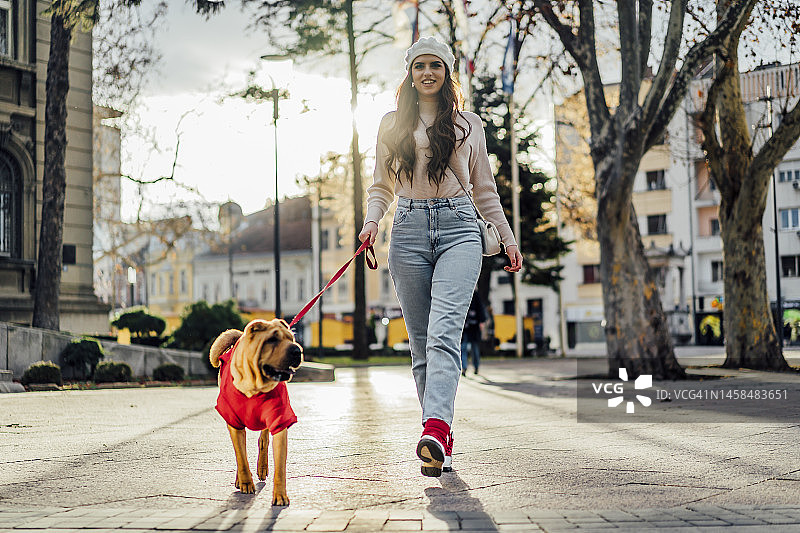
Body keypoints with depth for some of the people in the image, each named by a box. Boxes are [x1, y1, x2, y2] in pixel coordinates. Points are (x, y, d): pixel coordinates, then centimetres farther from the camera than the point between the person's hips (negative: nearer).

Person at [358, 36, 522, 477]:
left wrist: (508, 238, 16)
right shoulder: (392, 124, 16)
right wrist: (371, 221, -2)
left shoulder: (468, 123, 15)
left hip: (458, 227, -2)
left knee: (444, 329, -22)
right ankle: (440, 441, 4)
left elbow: (484, 188, 20)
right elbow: (381, 186, 18)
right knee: (421, 342, -1)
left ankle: (434, 430, -36)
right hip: (409, 229, 2)